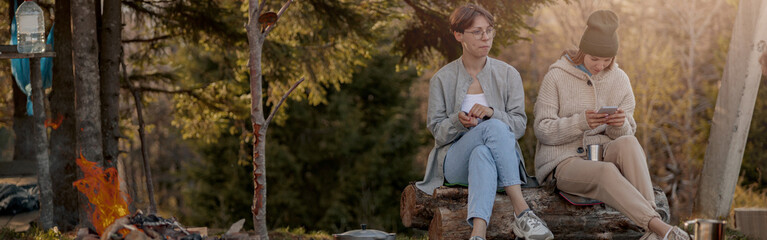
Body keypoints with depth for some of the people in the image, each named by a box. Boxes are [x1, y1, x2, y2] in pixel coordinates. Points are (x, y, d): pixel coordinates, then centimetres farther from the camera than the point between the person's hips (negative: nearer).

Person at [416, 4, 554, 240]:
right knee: (494, 127, -34)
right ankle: (522, 212, -44)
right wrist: (458, 122, -20)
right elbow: (437, 130, 3)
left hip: (503, 160, 1)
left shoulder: (508, 74, 8)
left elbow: (519, 125, 1)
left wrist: (491, 112, -19)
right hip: (455, 162, -1)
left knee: (482, 155, -38)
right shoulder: (442, 79, 6)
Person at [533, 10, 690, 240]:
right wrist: (580, 122, -25)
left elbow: (627, 134, 7)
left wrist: (620, 125, -19)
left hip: (602, 155, 4)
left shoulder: (619, 79, 7)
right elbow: (543, 130, -8)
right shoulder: (557, 76, -5)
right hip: (564, 161, -4)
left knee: (628, 143, -31)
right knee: (608, 171, -36)